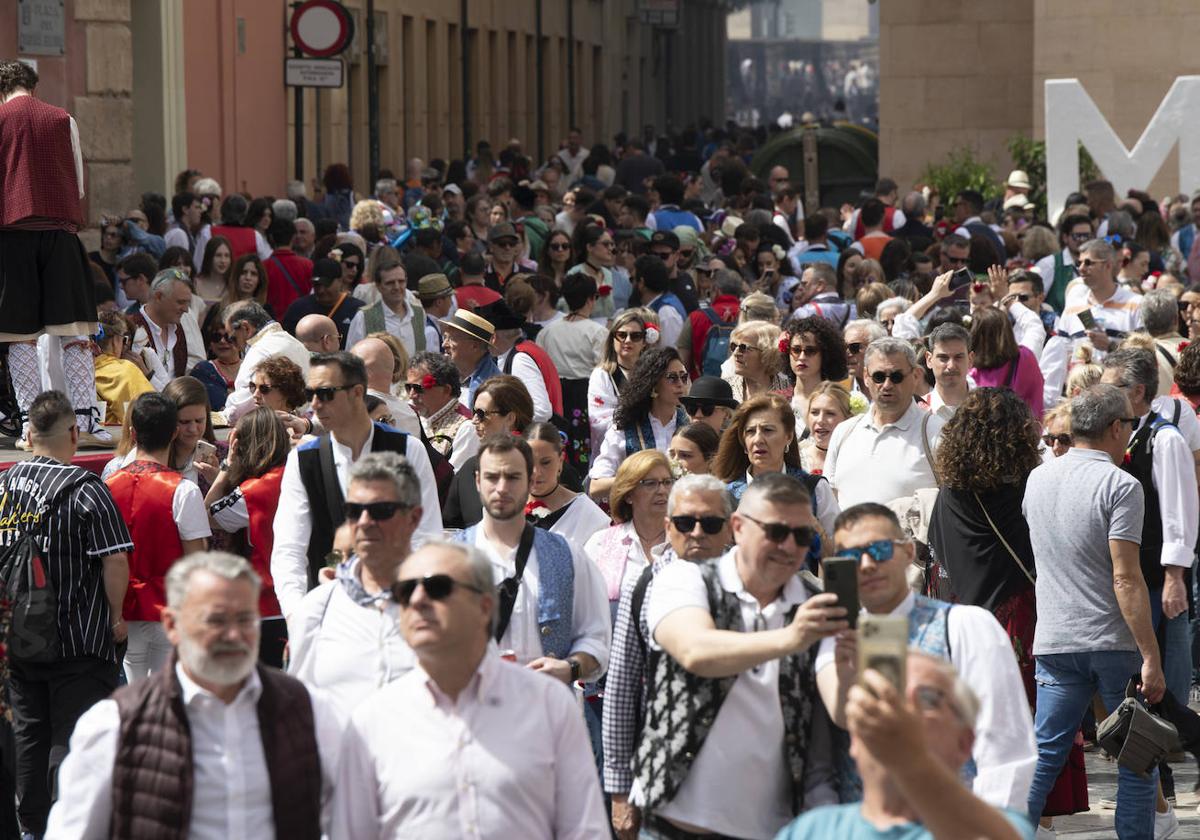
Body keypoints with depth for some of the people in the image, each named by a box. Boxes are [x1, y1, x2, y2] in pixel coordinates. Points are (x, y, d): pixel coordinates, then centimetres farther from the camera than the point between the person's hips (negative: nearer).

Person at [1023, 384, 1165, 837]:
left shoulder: (1037, 480, 9)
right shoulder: (1120, 486, -11)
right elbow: (1125, 579, -17)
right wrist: (1151, 658, -16)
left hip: (1054, 642, 5)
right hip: (1115, 644, -5)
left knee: (1043, 756, 7)